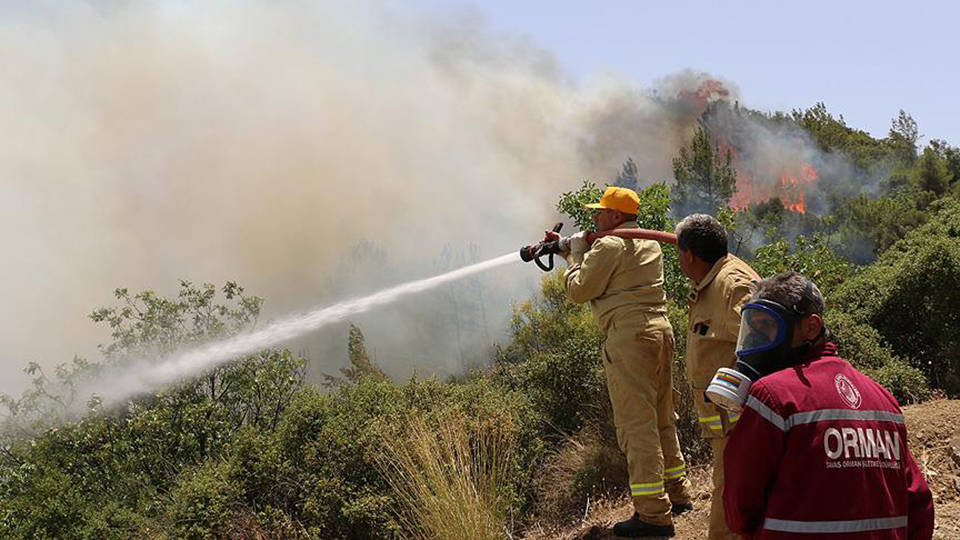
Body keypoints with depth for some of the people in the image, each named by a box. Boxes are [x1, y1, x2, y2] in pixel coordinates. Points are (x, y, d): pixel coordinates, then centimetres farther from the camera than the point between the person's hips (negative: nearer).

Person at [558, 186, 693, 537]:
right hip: (660, 328, 9)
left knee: (636, 423, -8)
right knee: (662, 417, 19)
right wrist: (578, 252, 24)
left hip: (628, 335, -9)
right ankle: (677, 493, 31)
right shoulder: (650, 243, 18)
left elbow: (579, 290, -6)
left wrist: (576, 253, 8)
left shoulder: (609, 246, -10)